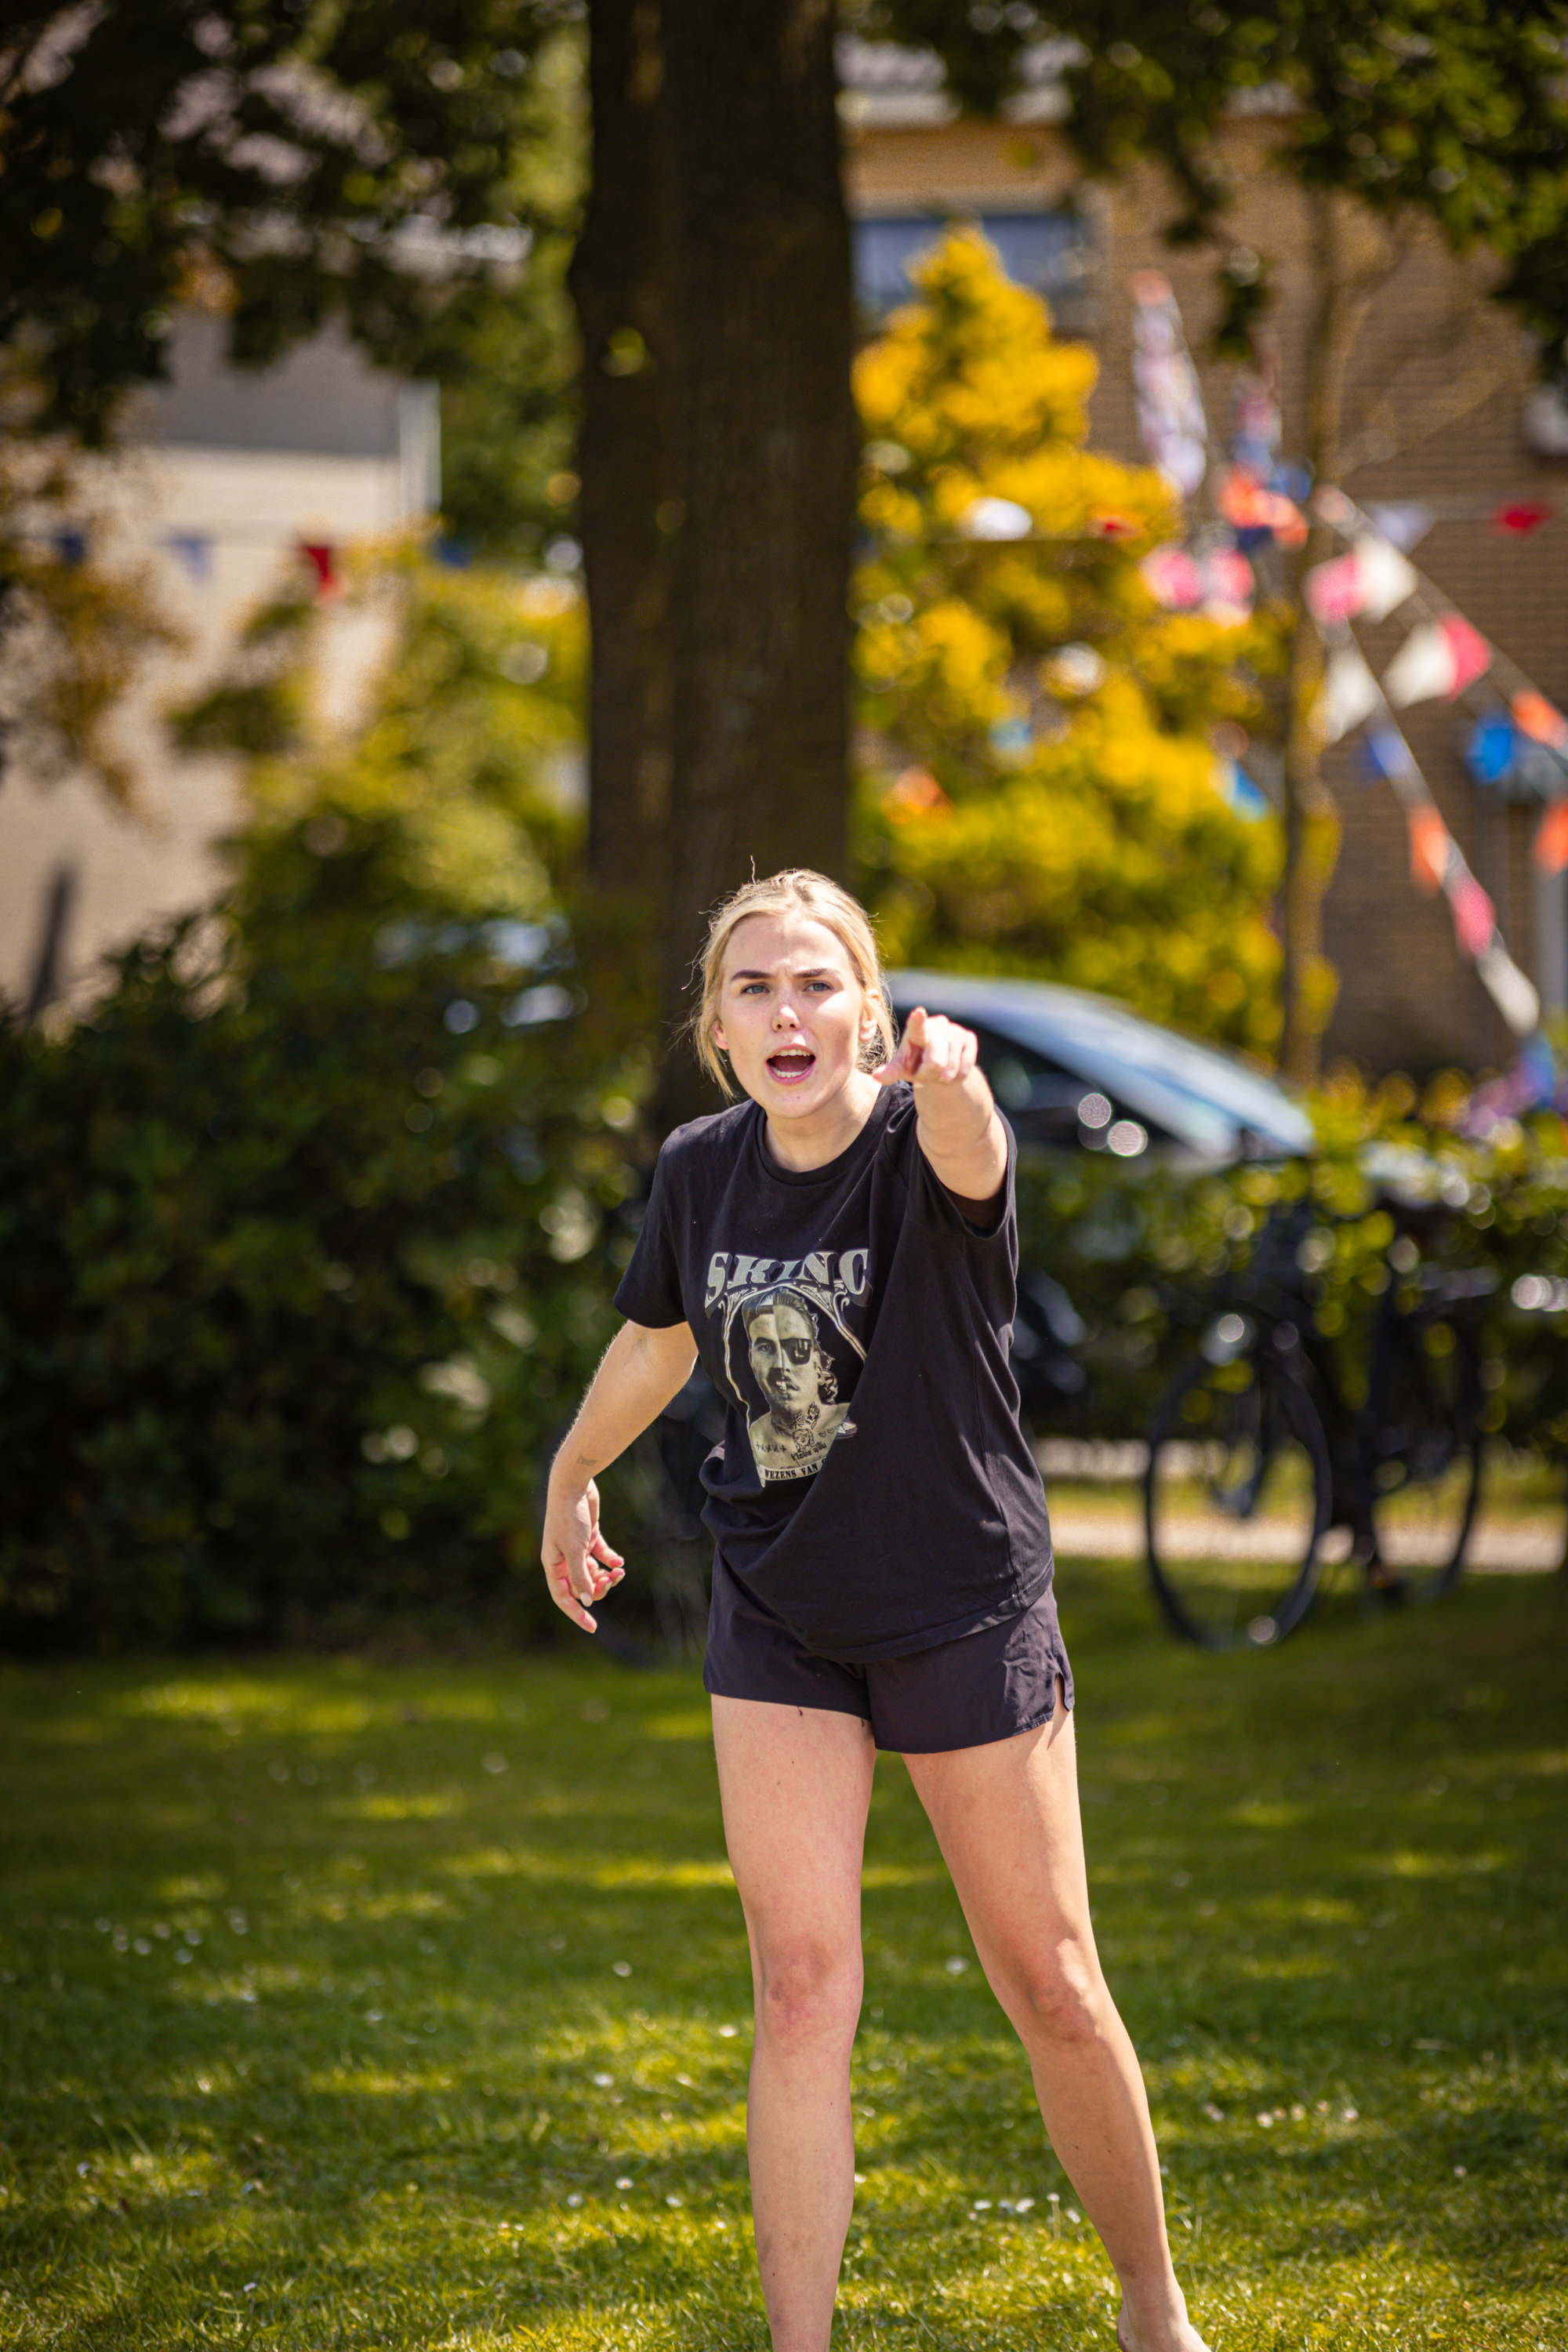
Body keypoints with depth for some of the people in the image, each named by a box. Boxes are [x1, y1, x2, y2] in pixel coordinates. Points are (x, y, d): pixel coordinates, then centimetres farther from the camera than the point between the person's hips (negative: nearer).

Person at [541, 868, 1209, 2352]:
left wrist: (953, 1083, -69)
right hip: (776, 1618, 3)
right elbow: (656, 1339, 16)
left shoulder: (926, 1144, -19)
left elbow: (966, 1156, -46)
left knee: (1052, 1992, 4)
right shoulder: (700, 1171, -5)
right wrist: (570, 1480, 31)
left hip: (966, 1610, -3)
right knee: (800, 1991, -5)